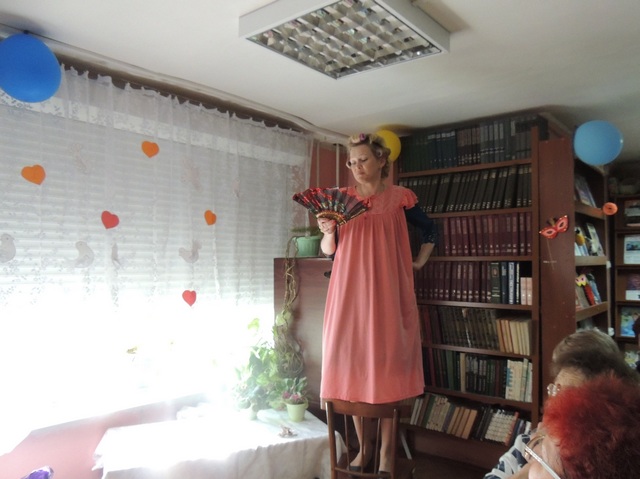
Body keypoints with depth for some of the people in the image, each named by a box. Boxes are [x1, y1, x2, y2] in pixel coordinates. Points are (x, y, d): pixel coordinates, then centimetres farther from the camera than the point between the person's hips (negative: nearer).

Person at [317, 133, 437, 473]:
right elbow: (329, 251, 8)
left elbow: (430, 231, 17)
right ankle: (362, 445, 19)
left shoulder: (400, 197, 3)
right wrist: (327, 232, -11)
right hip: (350, 292, 2)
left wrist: (419, 263, 10)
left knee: (387, 360, 1)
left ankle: (386, 449, 15)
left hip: (388, 292, -2)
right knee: (352, 360, 3)